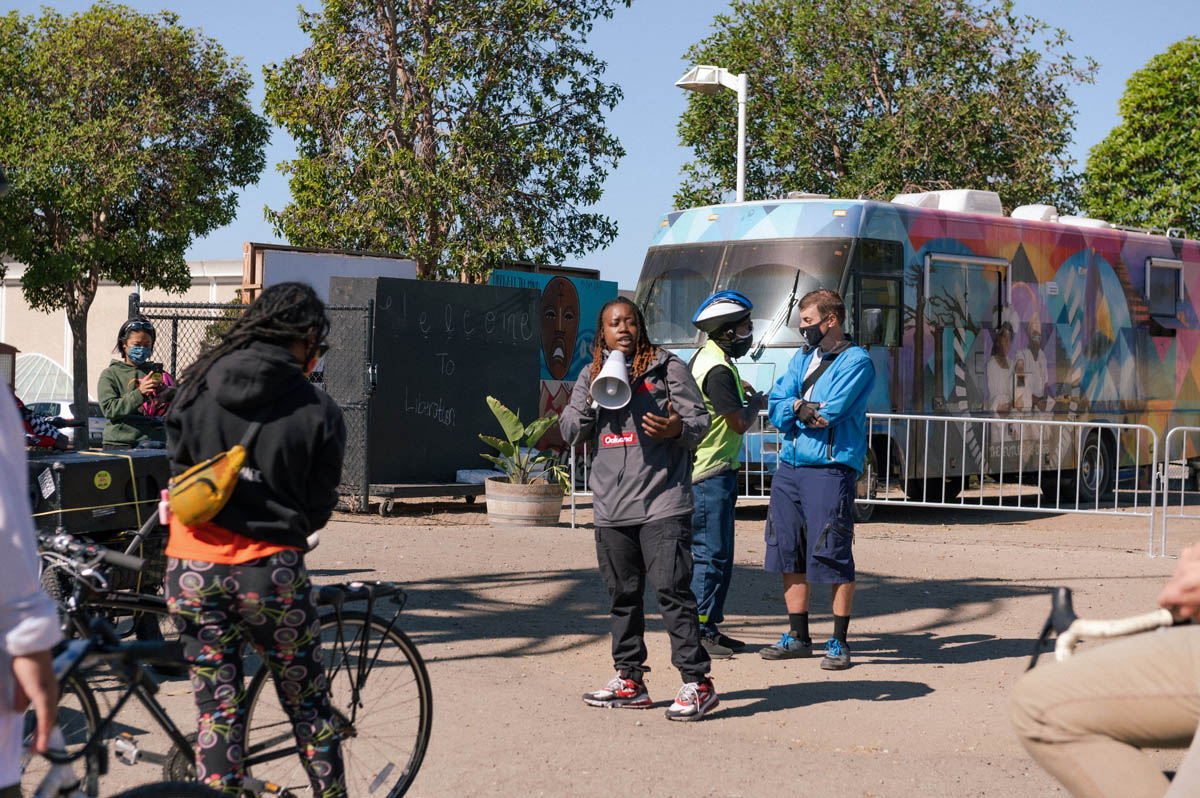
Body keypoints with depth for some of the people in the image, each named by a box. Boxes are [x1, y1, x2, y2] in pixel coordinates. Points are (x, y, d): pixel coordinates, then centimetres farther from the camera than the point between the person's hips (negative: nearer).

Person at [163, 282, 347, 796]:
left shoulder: (197, 387, 1)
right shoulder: (318, 412, -7)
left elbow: (176, 470, 9)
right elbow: (319, 509, 1)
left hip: (192, 570, 3)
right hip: (269, 570, -2)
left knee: (217, 708, 10)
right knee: (308, 706, 13)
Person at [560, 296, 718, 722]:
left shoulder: (668, 368, 2)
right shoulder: (590, 376, 15)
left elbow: (699, 419, -1)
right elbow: (570, 432, 11)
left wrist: (678, 429, -24)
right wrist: (593, 399, -7)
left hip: (662, 503, -5)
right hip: (611, 507, 5)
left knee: (672, 589, -12)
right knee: (622, 594, 12)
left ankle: (696, 682, -10)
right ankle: (629, 679, 21)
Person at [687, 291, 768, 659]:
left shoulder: (706, 357, 14)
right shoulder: (718, 370, -19)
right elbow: (739, 423, -17)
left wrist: (740, 392, 18)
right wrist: (757, 403, 2)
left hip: (707, 470, 11)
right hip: (710, 473, -11)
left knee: (718, 553, 14)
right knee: (711, 553, -8)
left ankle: (708, 628, 19)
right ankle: (696, 632, -5)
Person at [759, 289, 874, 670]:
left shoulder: (856, 361, -3)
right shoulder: (802, 358, 18)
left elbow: (830, 411, -15)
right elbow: (776, 405, 8)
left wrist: (794, 407, -1)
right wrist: (804, 408, -11)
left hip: (830, 467, -7)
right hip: (790, 466, 7)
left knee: (833, 556, -5)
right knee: (789, 553, 10)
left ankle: (838, 642, 4)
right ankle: (798, 636, 20)